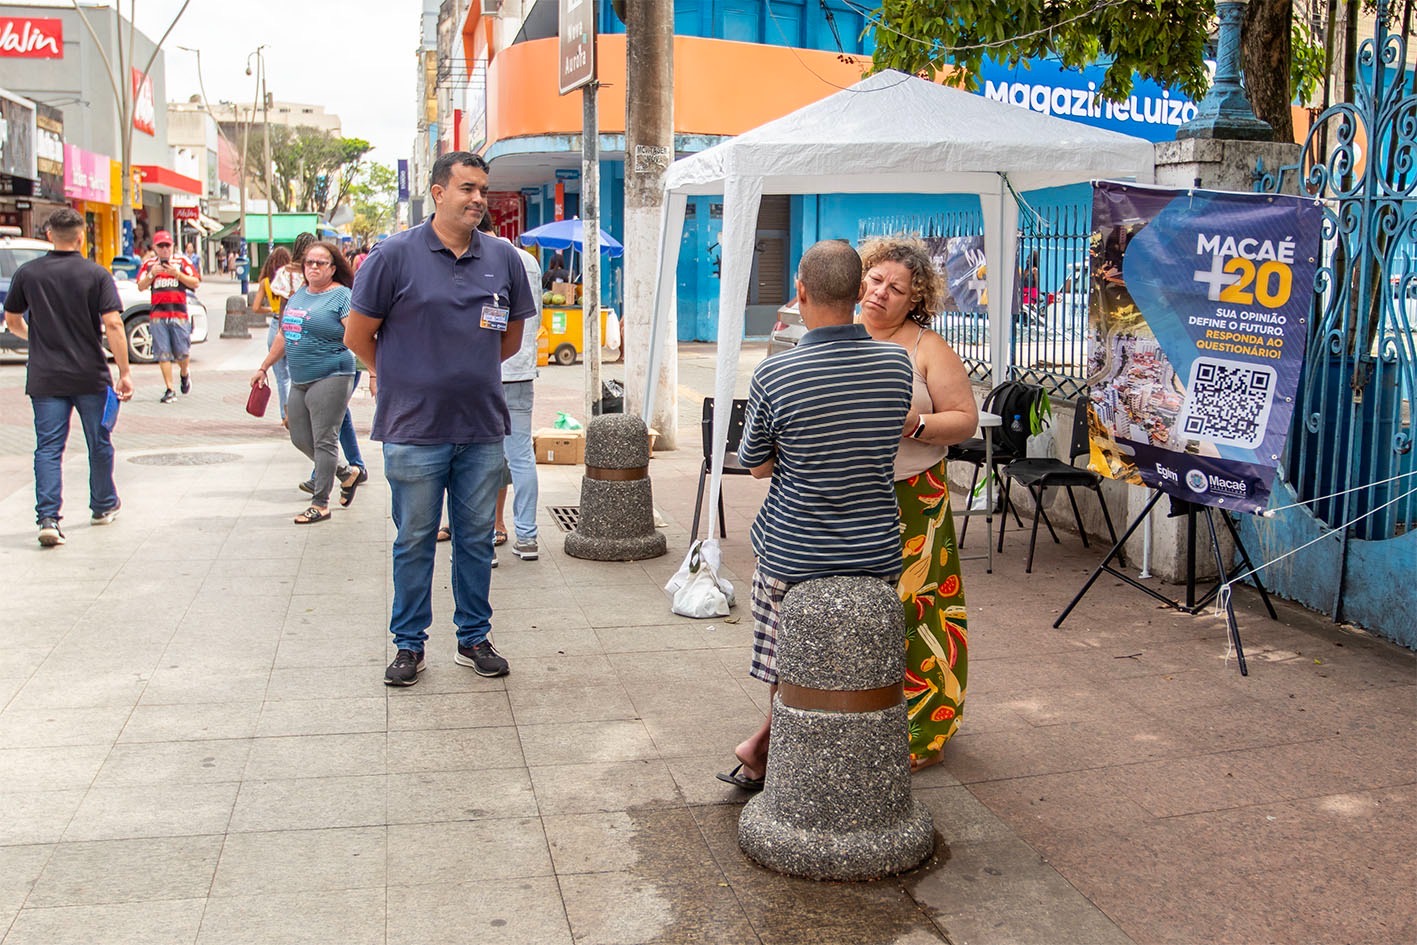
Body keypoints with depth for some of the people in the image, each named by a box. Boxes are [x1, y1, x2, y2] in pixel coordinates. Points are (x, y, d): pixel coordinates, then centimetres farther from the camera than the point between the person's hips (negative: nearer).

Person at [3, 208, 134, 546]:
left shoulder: (27, 273, 1)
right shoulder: (96, 274, -7)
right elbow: (113, 324, -14)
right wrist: (124, 372, -11)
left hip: (45, 377, 1)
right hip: (90, 376, -1)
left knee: (48, 448, 2)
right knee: (99, 443, 15)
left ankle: (48, 518, -9)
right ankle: (104, 506, 29)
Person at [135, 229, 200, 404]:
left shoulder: (181, 262, 9)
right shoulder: (149, 264, 13)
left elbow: (195, 283, 2)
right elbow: (141, 286, 8)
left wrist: (176, 273, -9)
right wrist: (152, 274, -8)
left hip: (179, 314, -1)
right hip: (157, 315, 1)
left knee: (182, 353, -3)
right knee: (162, 354, -3)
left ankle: (185, 374, 30)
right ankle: (170, 390, 2)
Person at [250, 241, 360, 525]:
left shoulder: (341, 296, -8)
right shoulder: (299, 295, 15)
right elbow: (283, 336, 24)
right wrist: (263, 368, 26)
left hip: (330, 377, -8)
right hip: (299, 381, 8)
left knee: (324, 440, -4)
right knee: (300, 438, 12)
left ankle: (320, 503, 3)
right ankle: (344, 473, 31)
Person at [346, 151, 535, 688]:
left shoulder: (503, 259, 5)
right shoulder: (396, 255, -6)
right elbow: (358, 336, 2)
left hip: (482, 429, 3)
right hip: (414, 428, -3)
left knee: (476, 539, 12)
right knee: (414, 541, 8)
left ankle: (474, 638, 25)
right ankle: (409, 644, 21)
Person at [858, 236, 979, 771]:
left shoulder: (927, 350, -1)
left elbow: (966, 420, -3)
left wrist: (915, 425, -18)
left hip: (911, 504, -4)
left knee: (909, 611, -3)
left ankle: (921, 736, 10)